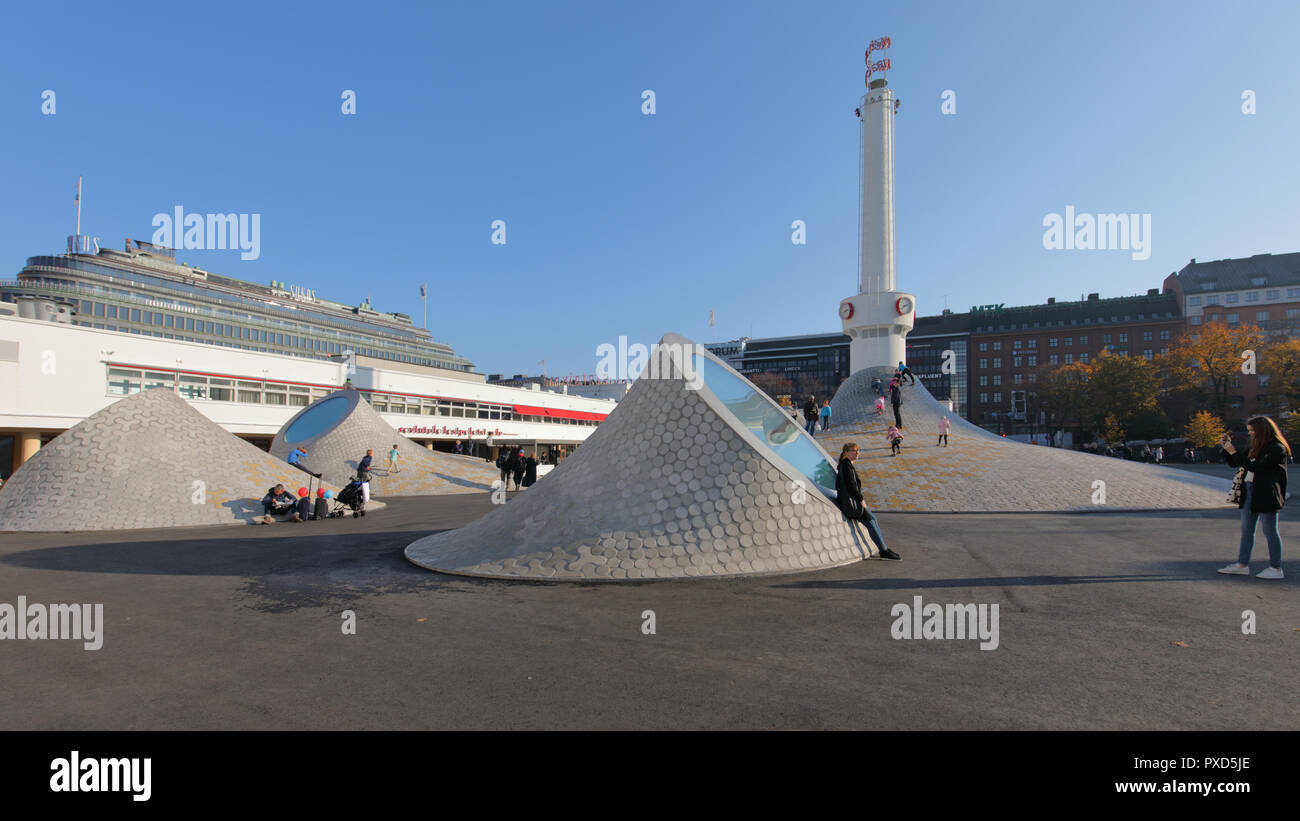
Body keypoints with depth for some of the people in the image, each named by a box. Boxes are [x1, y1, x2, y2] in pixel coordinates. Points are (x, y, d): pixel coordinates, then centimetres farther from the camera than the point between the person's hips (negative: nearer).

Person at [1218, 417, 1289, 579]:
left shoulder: (1277, 449, -12)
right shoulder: (1255, 448, 13)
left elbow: (1256, 466, -23)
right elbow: (1234, 463, 21)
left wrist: (1233, 452, -20)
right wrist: (1226, 447, 9)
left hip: (1266, 494, -8)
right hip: (1249, 491, 8)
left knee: (1270, 531, 0)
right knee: (1246, 530, 9)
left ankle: (1276, 568, 10)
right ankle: (1242, 565, 14)